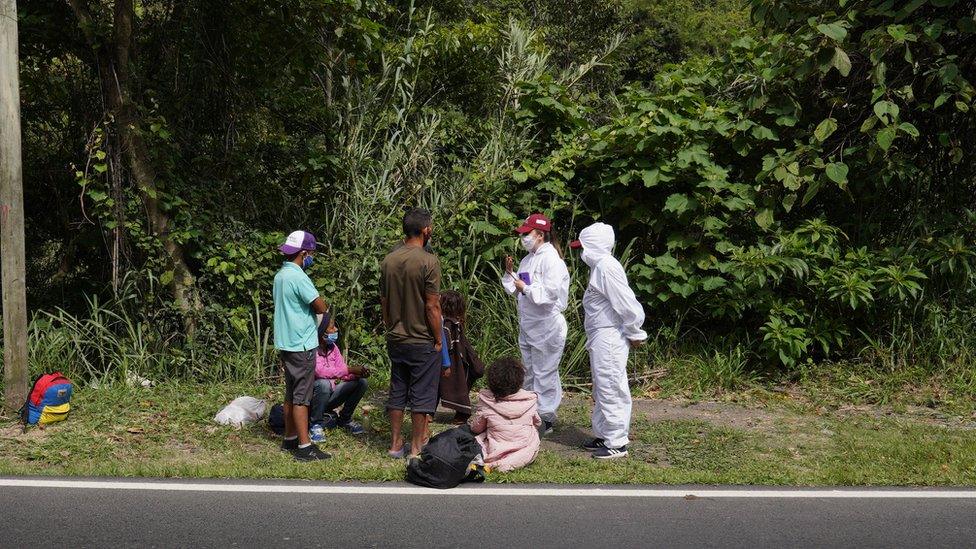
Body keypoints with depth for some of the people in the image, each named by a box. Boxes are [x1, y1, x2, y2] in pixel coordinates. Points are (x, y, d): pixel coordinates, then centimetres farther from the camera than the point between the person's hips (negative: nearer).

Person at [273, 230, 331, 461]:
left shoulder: (281, 275, 11)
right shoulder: (298, 277, -19)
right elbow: (321, 307, -19)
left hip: (287, 344, 9)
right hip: (302, 345, -9)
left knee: (291, 394, 16)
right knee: (301, 397, -6)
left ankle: (290, 439, 23)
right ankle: (304, 446, -3)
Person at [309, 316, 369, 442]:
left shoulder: (332, 347, 2)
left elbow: (341, 370, -2)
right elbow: (320, 371, -35)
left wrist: (357, 373, -23)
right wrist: (349, 369, -33)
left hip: (329, 397, 7)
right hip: (312, 397, -7)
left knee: (361, 382, -6)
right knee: (324, 384, -38)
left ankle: (345, 419, 11)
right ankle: (316, 424, -17)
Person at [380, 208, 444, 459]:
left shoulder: (388, 260, 2)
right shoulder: (428, 261, -17)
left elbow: (384, 302, 9)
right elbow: (432, 306, -16)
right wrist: (438, 340, -7)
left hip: (395, 340, 6)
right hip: (423, 341, -6)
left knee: (397, 392, 14)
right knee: (422, 395, 4)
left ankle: (396, 445, 21)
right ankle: (416, 449, 10)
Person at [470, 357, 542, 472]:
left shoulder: (486, 404, -10)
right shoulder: (530, 401, -6)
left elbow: (476, 428, 5)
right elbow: (537, 423, 13)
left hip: (496, 453, 1)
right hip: (526, 453, -1)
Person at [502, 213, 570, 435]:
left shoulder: (551, 259, -15)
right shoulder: (527, 259, 13)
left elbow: (551, 293, -24)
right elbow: (516, 289, 18)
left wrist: (525, 288, -18)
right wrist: (509, 273, 3)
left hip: (546, 325, -9)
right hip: (527, 325, 9)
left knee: (544, 373, -3)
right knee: (530, 372, 16)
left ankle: (546, 418, 6)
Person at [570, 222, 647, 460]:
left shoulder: (607, 267, -20)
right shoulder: (600, 266, 13)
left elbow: (627, 304, -22)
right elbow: (623, 304, 17)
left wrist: (635, 334, -11)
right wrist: (633, 333, 18)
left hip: (609, 339, -11)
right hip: (600, 338, 11)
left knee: (610, 389, -4)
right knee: (602, 389, 18)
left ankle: (617, 443, 3)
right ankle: (603, 435, 29)